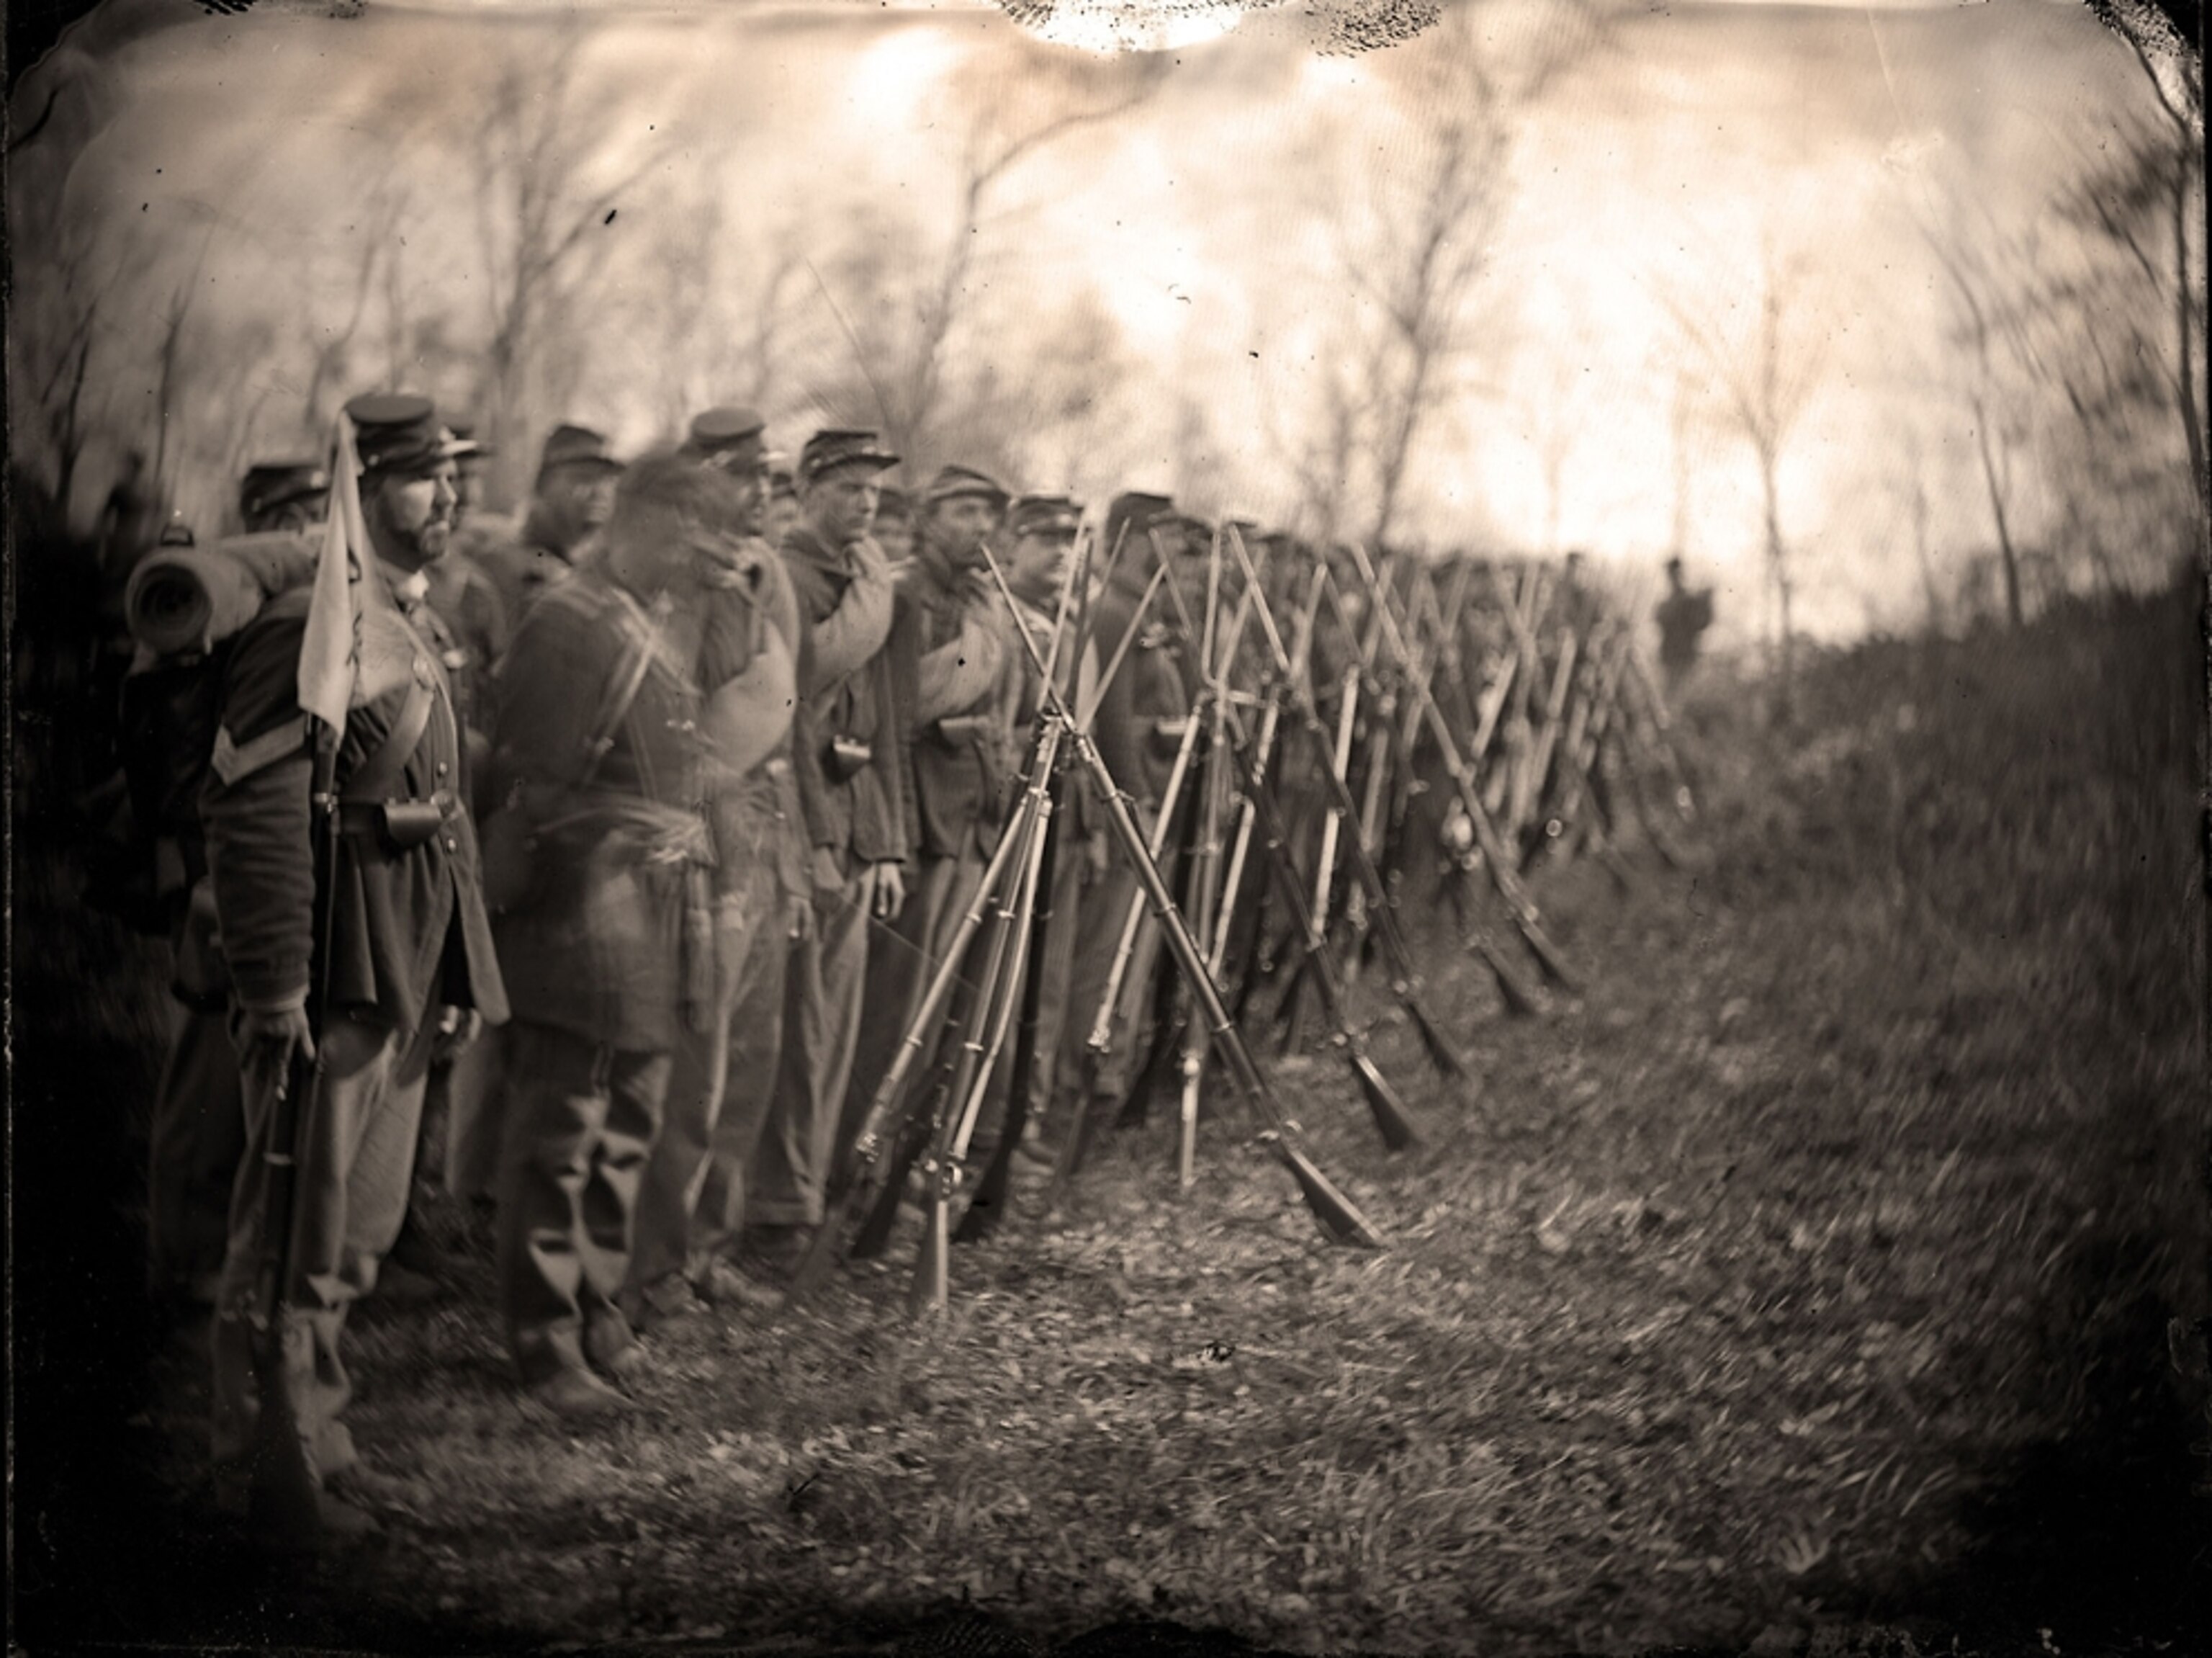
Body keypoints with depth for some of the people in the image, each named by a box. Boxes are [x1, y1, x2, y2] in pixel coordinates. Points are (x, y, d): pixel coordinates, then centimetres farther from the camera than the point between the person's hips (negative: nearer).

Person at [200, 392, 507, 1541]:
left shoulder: (412, 632, 16)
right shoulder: (309, 627, -15)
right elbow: (255, 810, -21)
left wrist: (463, 970, 19)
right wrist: (275, 989, -24)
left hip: (407, 969, 10)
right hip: (336, 965, -10)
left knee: (362, 1227, 15)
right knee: (299, 1225, -3)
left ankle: (301, 1433, 26)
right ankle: (277, 1460, 6)